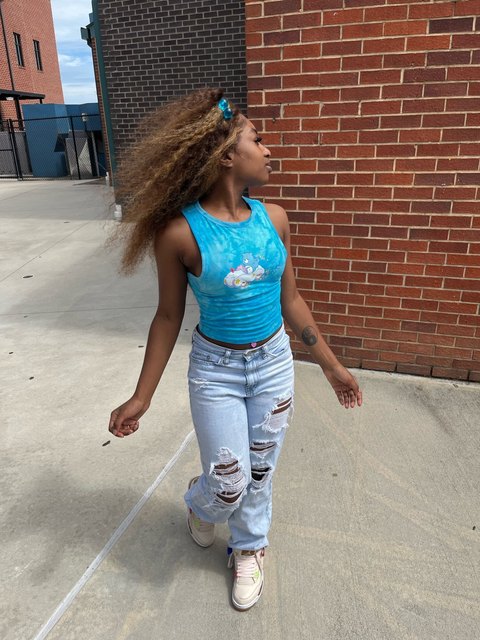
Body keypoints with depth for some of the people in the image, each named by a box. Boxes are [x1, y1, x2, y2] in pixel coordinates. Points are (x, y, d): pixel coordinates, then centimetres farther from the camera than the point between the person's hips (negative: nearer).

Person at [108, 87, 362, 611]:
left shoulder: (273, 219, -5)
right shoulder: (180, 232, -17)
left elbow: (290, 300, 4)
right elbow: (168, 316, -7)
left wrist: (331, 367, 9)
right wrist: (141, 396, -3)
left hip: (274, 363, 4)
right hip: (216, 370, -3)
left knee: (260, 471, 18)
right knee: (230, 483, 7)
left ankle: (248, 549, 47)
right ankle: (199, 502, 46)